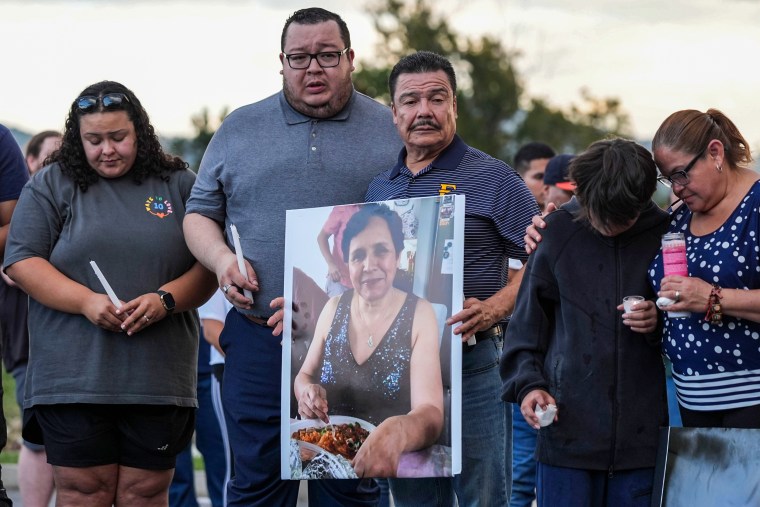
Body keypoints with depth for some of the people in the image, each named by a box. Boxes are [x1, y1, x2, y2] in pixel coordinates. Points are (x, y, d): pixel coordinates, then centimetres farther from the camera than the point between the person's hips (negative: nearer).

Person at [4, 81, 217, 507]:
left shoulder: (180, 185, 10)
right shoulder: (52, 186, 6)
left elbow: (209, 265, 7)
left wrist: (165, 299, -12)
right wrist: (86, 301, -15)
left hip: (157, 384, 1)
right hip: (74, 376, -1)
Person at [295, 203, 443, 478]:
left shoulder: (419, 315, -8)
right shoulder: (334, 308, 5)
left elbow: (431, 414, -17)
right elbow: (304, 375, 16)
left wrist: (394, 434, -40)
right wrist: (307, 392, -9)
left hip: (393, 464, -3)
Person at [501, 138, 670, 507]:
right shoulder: (558, 232, 1)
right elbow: (527, 320, 9)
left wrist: (660, 322, -9)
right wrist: (527, 384, -3)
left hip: (641, 433, 1)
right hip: (568, 427, -1)